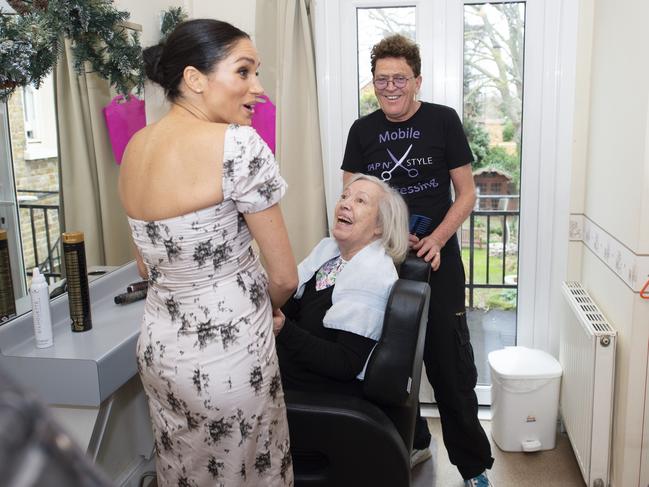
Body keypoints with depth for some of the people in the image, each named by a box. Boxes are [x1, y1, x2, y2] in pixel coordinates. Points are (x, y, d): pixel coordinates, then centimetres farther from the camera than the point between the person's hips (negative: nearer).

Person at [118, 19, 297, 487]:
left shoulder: (136, 146, 1)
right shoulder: (238, 144, -21)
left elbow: (149, 265, 11)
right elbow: (285, 277, -15)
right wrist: (263, 307, 6)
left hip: (159, 345, 7)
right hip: (228, 356, -6)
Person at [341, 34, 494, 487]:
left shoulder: (443, 120, -3)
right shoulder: (362, 130, 5)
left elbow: (466, 193, -1)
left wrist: (437, 239, -16)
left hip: (438, 260, -3)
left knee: (451, 365, 0)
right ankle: (412, 442, 34)